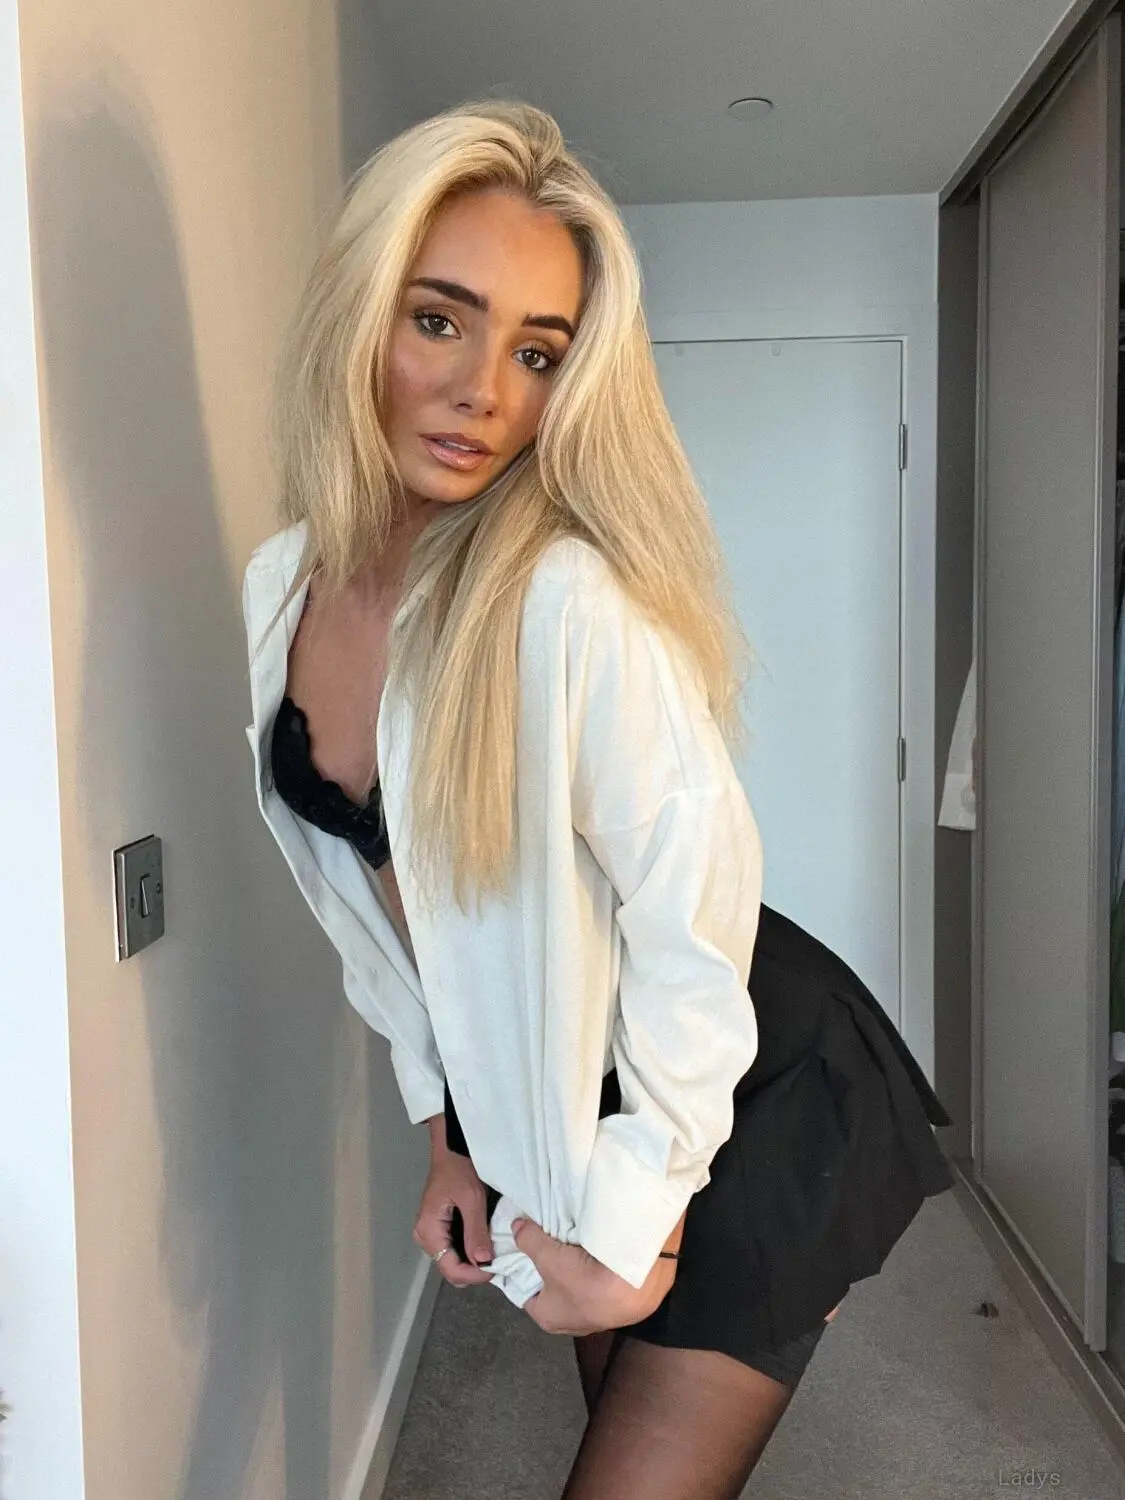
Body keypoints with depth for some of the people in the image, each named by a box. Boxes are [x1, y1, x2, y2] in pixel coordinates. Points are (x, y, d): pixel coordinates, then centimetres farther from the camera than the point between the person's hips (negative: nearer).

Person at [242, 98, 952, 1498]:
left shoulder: (572, 600, -28)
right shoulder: (283, 582, -6)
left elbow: (693, 913, -22)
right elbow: (385, 902, 4)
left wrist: (631, 1220, -13)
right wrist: (448, 1139, 8)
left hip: (748, 1109, -6)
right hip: (540, 1109, 6)